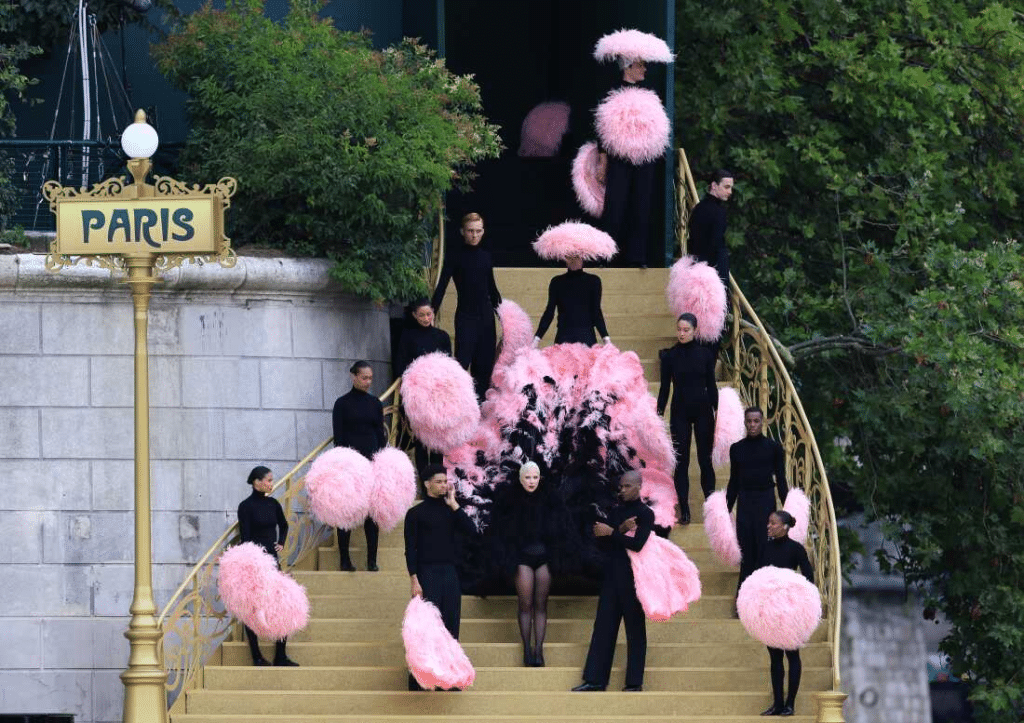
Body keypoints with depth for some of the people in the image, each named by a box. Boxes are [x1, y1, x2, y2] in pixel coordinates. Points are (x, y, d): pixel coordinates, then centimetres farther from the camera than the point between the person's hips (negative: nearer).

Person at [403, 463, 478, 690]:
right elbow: (410, 550, -4)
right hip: (427, 574, -5)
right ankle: (417, 679, -4)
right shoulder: (416, 513, 1)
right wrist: (414, 581, -13)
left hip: (450, 574, 5)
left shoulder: (450, 510, 13)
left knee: (450, 627, 3)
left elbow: (471, 530, -3)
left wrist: (453, 504, -3)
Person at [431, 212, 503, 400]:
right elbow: (441, 288, -7)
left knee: (485, 363, 5)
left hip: (486, 316, 5)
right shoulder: (455, 258, -3)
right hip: (465, 316, -5)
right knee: (462, 361, -13)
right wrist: (432, 312, -16)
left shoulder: (486, 256, 11)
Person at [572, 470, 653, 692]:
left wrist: (611, 532, -16)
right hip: (612, 575, 6)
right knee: (603, 626, 3)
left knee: (635, 630, 0)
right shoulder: (616, 511, 14)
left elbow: (638, 544, -17)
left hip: (632, 578, -6)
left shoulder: (645, 514, -4)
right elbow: (604, 540, 3)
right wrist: (621, 530, -13)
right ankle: (595, 679, 4)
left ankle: (634, 681, 4)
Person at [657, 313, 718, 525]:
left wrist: (717, 411, -1)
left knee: (705, 459, 2)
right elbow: (664, 387, 3)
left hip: (703, 411, 0)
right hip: (680, 412, 0)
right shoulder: (670, 356, 0)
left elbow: (711, 384, 5)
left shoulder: (705, 353, 1)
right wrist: (659, 414, -3)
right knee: (681, 462, 0)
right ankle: (684, 511, 4)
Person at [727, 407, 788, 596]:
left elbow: (781, 480, 3)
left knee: (764, 547, -5)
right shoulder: (737, 449, 7)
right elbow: (734, 481, 13)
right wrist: (727, 510, 12)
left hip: (766, 501, -2)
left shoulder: (773, 447, 0)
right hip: (744, 501, 2)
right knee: (746, 552, 2)